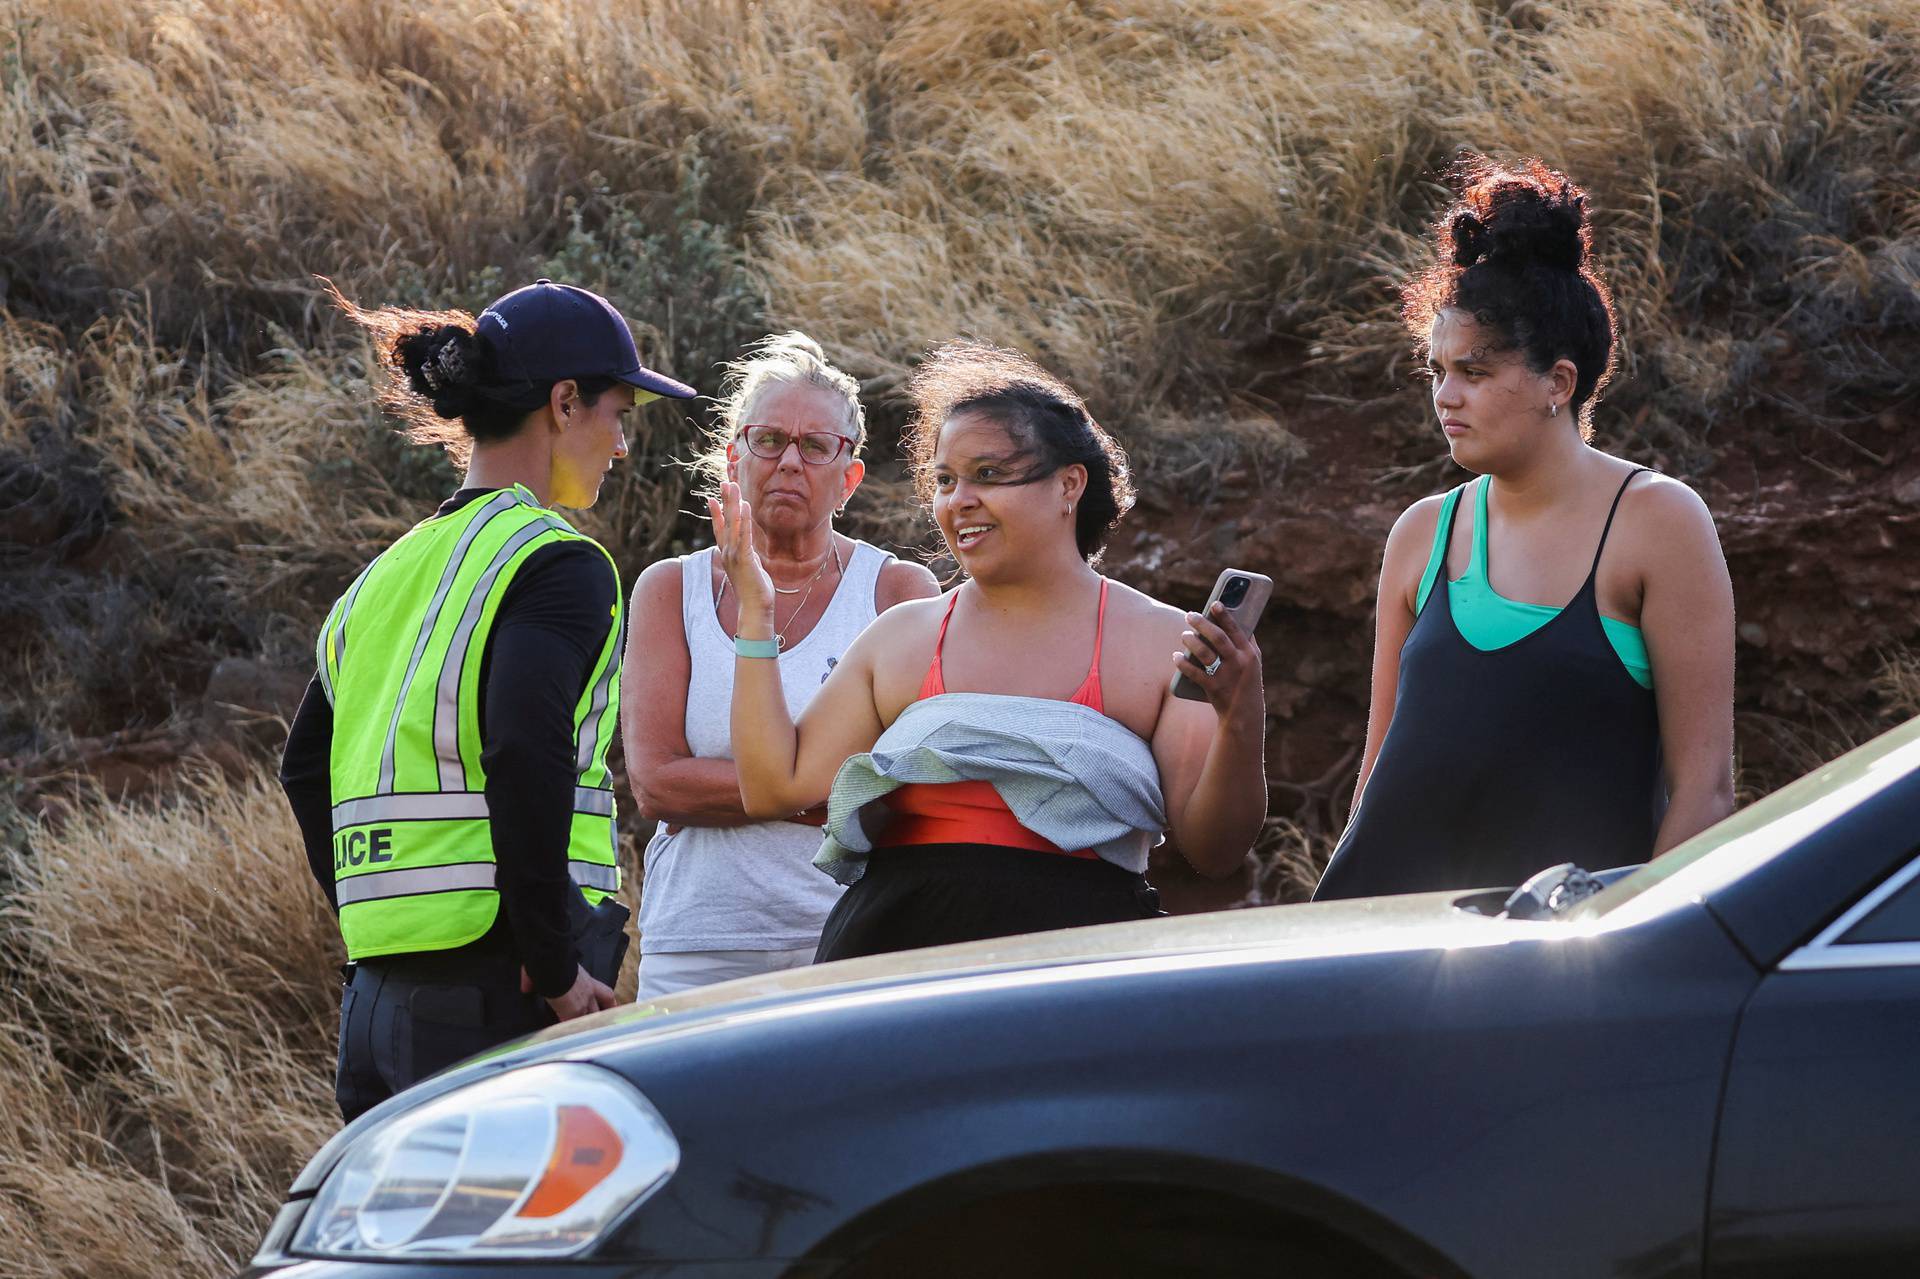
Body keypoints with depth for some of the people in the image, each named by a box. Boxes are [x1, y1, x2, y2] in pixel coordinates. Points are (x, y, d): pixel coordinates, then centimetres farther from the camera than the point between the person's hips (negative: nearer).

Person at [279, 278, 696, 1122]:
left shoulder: (392, 572, 18)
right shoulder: (555, 564, -7)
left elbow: (307, 764, 19)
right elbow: (527, 757, -22)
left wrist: (379, 927, 19)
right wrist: (555, 964, -16)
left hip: (376, 994, 8)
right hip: (498, 987, -8)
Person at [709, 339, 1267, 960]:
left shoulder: (1163, 642, 9)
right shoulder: (899, 638, 18)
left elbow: (1213, 849, 4)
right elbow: (776, 787, 13)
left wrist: (1240, 723, -14)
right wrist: (755, 617, 12)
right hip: (893, 950, 2)